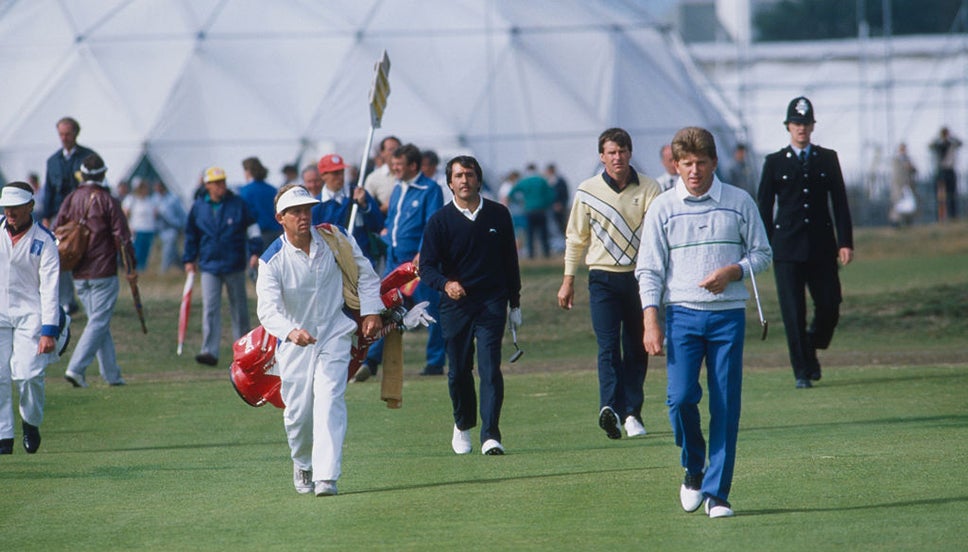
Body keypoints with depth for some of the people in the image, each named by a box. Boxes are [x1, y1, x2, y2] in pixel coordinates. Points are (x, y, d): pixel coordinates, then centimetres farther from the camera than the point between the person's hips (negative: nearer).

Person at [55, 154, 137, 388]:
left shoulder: (70, 200, 5)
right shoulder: (108, 201, -8)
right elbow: (122, 236, -9)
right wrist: (130, 268, -4)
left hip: (79, 276, 5)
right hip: (103, 272, -5)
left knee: (99, 322, 13)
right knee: (99, 322, -4)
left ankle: (111, 374, 15)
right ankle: (76, 367, -18)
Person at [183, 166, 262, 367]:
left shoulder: (238, 204, -2)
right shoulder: (198, 207, 4)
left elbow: (252, 228, 6)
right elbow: (191, 235, 15)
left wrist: (255, 252, -2)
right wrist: (189, 259, 13)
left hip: (234, 265, -1)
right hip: (209, 266, 1)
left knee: (239, 307, 10)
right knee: (210, 309, -9)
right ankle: (210, 352, -14)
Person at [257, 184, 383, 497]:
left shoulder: (333, 239, -9)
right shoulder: (273, 260, -17)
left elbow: (363, 271, 7)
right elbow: (267, 308, -30)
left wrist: (371, 312, -2)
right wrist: (291, 331, -49)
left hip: (334, 334, 0)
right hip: (295, 341, 0)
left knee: (329, 401, -16)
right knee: (298, 412, 6)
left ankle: (326, 477, -20)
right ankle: (303, 465, 36)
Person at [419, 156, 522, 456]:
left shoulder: (498, 215, 6)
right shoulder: (439, 221, -1)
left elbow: (510, 260, 15)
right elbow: (427, 266, -5)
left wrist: (514, 303, 14)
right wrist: (445, 284, -26)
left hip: (492, 303, 0)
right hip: (455, 304, 0)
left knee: (490, 368, -12)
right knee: (458, 371, 8)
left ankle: (491, 435, -17)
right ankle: (463, 425, 32)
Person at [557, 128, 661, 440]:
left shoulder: (648, 189, 0)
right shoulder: (587, 191, 3)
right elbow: (576, 238, 10)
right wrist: (568, 280, 9)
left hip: (639, 276, 1)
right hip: (603, 278, -1)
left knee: (636, 349, 7)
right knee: (608, 346, -14)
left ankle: (632, 413, 16)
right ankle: (611, 410, -27)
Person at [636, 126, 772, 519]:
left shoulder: (739, 203, 4)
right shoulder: (662, 209, 3)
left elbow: (761, 253, 12)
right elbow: (648, 270, 3)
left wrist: (732, 272, -9)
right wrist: (650, 323, -7)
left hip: (728, 314, 0)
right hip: (682, 313, 0)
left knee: (725, 406, -2)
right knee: (681, 397, -13)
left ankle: (717, 492, 4)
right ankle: (694, 469, 13)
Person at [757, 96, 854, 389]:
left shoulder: (828, 159, 10)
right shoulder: (775, 163, 6)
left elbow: (840, 202, 8)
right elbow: (764, 208, 7)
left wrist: (845, 242, 0)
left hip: (822, 246, 2)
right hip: (787, 249, -1)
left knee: (829, 307, -1)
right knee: (793, 312, -5)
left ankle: (811, 351, 26)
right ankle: (802, 371, 2)